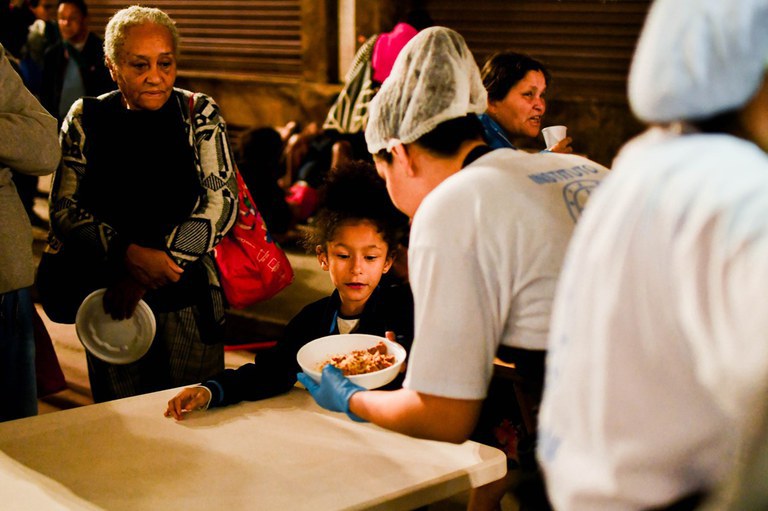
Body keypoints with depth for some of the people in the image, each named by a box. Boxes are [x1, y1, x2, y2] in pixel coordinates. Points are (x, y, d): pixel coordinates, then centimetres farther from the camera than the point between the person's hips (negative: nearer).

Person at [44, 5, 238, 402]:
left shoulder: (198, 114, -1)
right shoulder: (85, 120, 2)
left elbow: (222, 204, -9)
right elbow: (64, 208, -2)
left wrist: (142, 279, -16)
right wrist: (128, 254, -19)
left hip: (188, 298, 0)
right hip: (108, 298, 1)